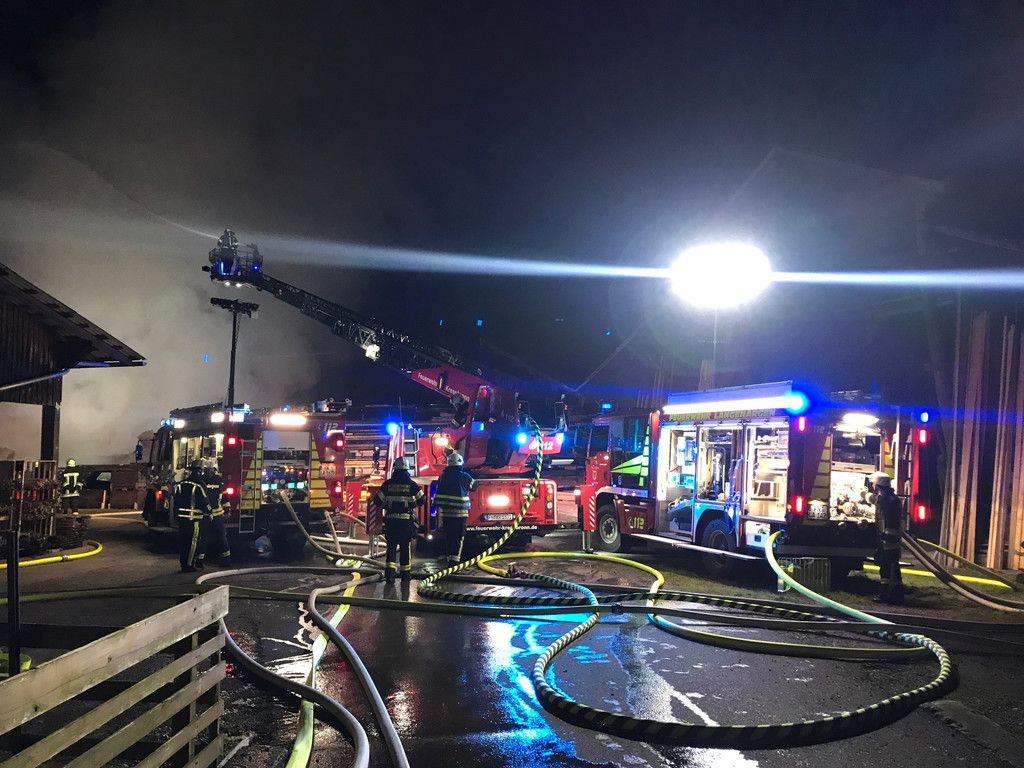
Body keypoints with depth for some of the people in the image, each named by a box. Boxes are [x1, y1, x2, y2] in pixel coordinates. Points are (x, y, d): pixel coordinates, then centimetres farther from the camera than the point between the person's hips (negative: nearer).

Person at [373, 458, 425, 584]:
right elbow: (421, 500, 1)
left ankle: (389, 572, -7)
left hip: (391, 520, 1)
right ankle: (405, 573, 18)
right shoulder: (412, 484, -4)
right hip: (407, 520, 0)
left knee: (391, 546, 6)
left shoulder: (388, 484, -2)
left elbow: (377, 501, -2)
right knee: (405, 546, 11)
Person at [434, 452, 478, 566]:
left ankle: (449, 558, 17)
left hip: (445, 512, 3)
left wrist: (438, 507, 15)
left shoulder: (443, 476, 4)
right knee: (458, 537, -2)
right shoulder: (465, 476, -5)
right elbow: (474, 486, 13)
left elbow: (438, 494, 6)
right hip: (460, 512, -3)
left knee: (448, 536, 12)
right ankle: (455, 560, -13)